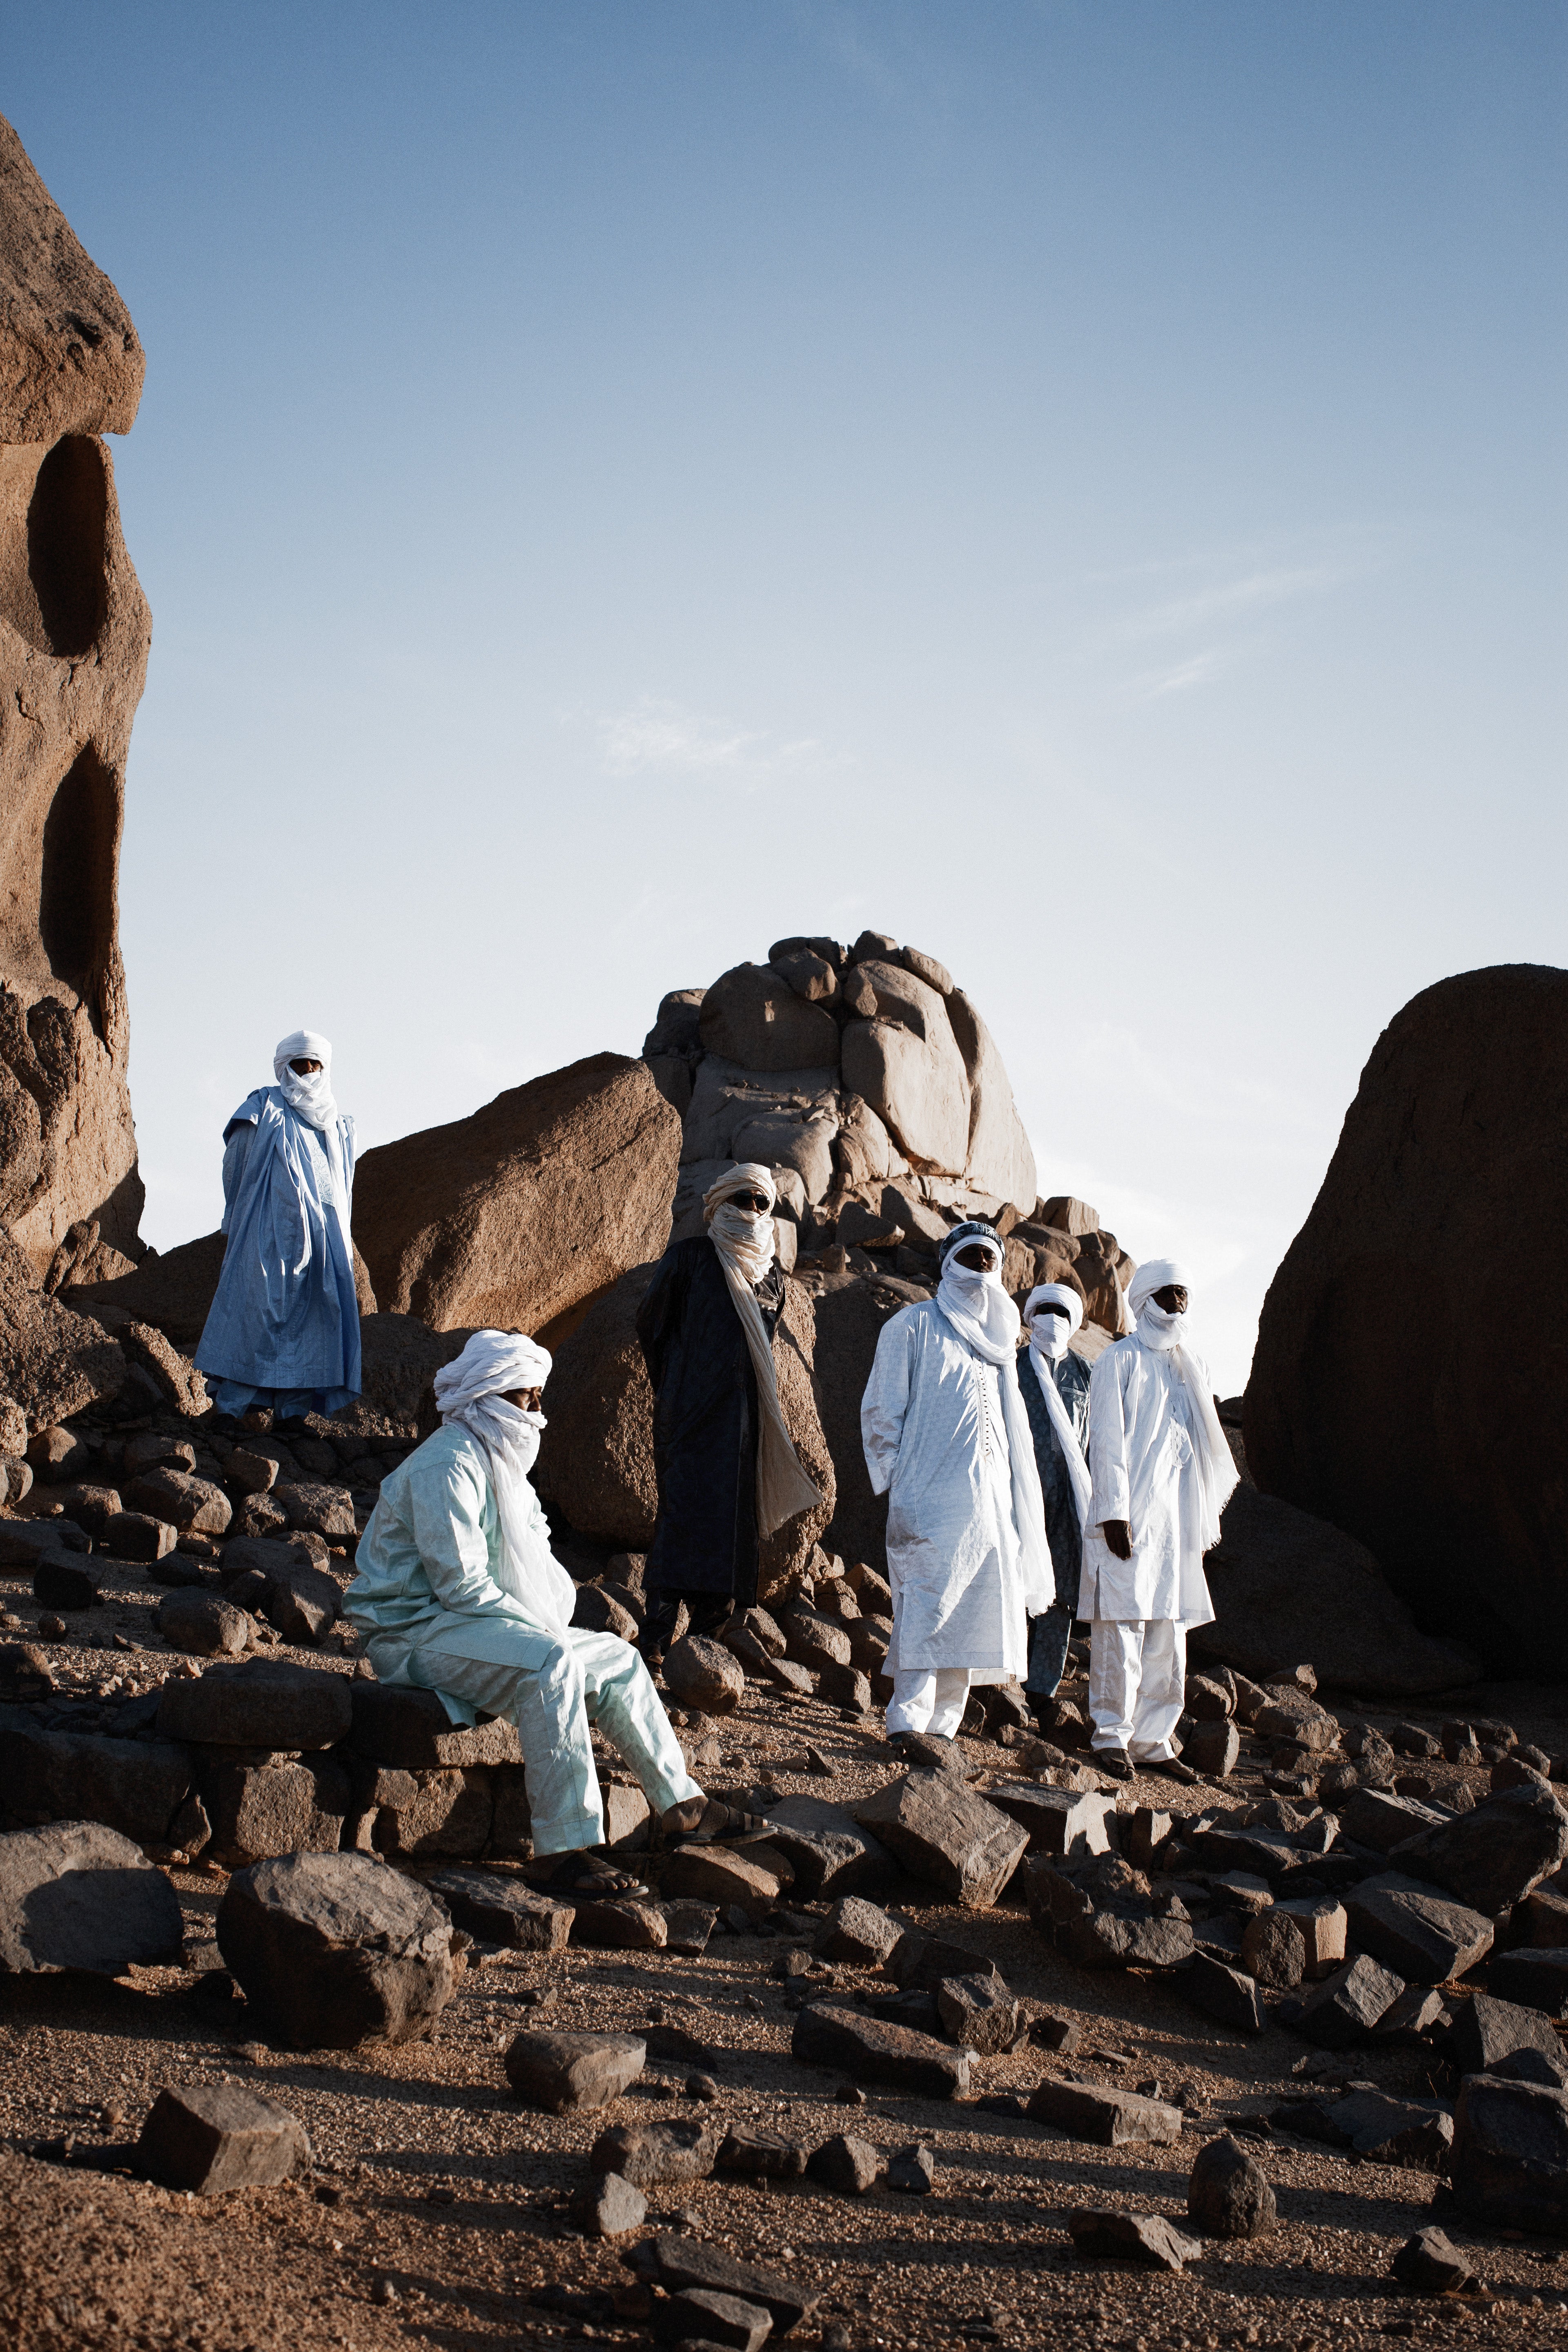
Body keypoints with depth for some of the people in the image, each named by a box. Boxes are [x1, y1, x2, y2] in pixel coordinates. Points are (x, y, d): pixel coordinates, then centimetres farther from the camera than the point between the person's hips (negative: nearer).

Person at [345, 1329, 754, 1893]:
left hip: (480, 1623, 11)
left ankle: (682, 1804, 18)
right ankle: (563, 1850, -35)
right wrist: (542, 1626, -19)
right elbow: (461, 1582, -24)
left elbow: (533, 1550, 22)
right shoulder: (449, 1463, -18)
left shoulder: (498, 1460, 16)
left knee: (619, 1659, 9)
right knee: (552, 1664, -34)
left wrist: (558, 1612, 2)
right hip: (419, 1630, -11)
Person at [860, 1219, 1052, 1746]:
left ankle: (941, 1726, 5)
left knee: (976, 1613, 1)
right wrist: (894, 1485, -8)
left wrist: (1017, 1500, 14)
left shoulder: (999, 1337, 21)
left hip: (990, 1497, 6)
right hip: (931, 1495, -6)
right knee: (928, 1608, -14)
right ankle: (906, 1724, -16)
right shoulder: (914, 1324, 3)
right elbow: (881, 1410, -1)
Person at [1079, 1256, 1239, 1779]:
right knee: (1123, 1624, -8)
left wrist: (1205, 1522, 15)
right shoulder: (1121, 1360, -1)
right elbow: (1108, 1441, -8)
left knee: (1170, 1630, 5)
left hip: (1177, 1518, 6)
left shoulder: (1192, 1367, 18)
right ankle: (1113, 1736, -2)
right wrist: (1114, 1511, -15)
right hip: (1131, 1517, -6)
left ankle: (1153, 1740, 11)